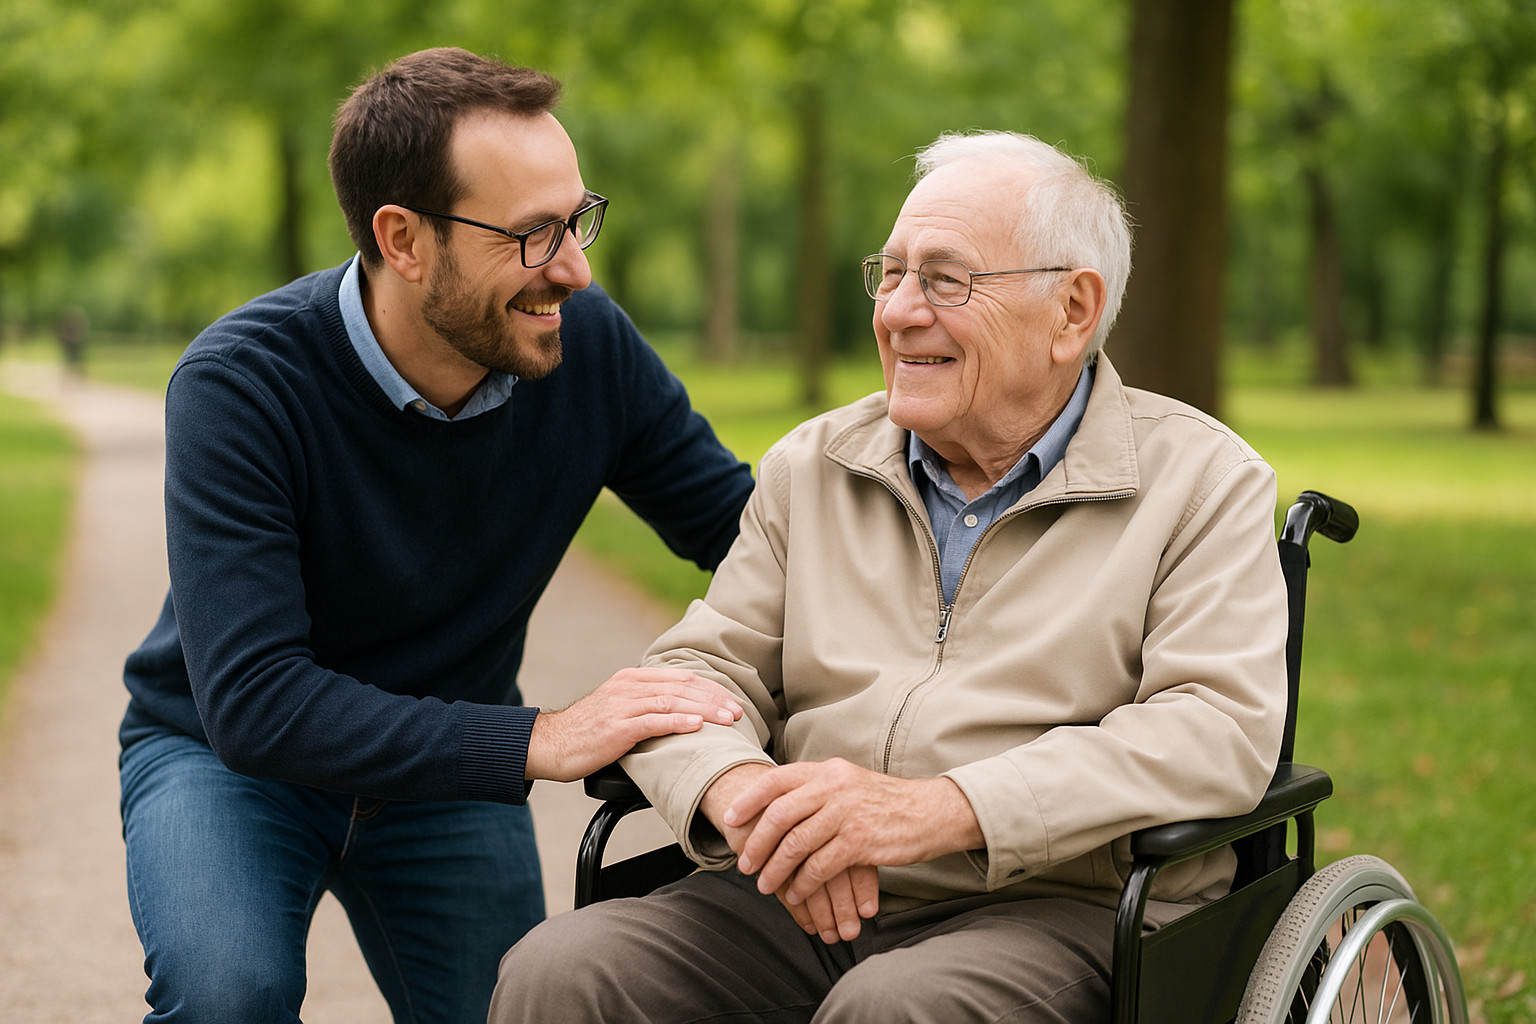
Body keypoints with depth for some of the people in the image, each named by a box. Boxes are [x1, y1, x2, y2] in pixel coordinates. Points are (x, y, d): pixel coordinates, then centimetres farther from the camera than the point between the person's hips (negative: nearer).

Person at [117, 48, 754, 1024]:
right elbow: (251, 700, -34)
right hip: (229, 755, -4)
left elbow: (745, 524, -3)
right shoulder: (238, 385, -27)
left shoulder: (588, 342, -15)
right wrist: (537, 741, -40)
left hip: (450, 766, 4)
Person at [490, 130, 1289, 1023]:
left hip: (1059, 909, -4)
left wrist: (940, 808, -22)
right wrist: (743, 792, -15)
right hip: (802, 905, 4)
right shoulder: (811, 467, 17)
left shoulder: (1204, 482, 3)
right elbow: (701, 672, 11)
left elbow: (1220, 727, -11)